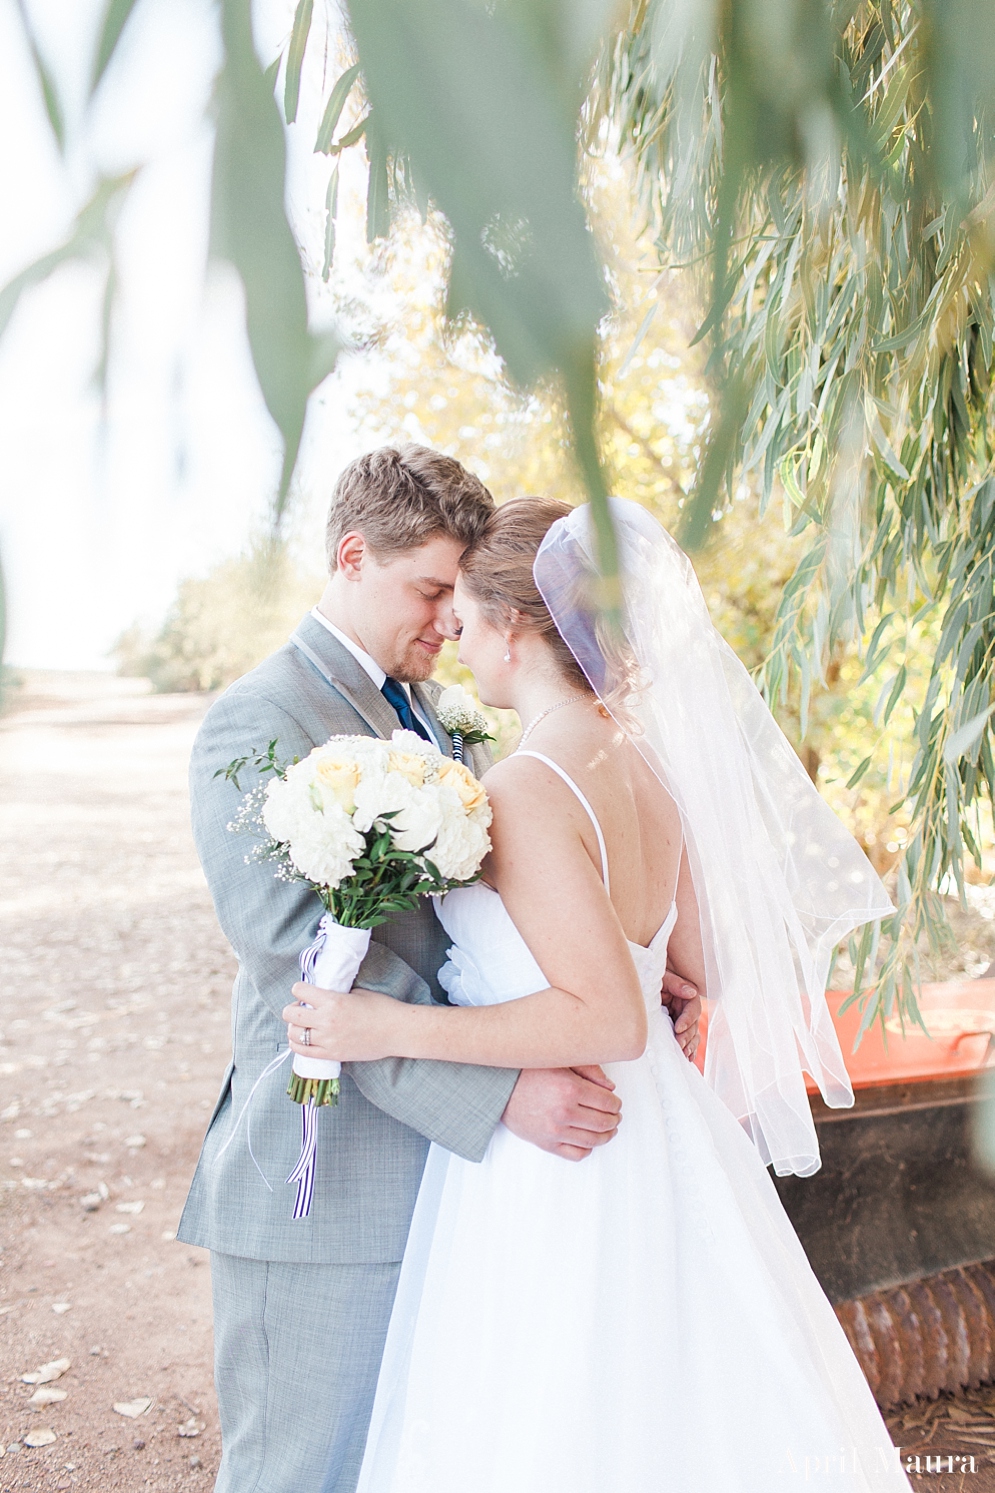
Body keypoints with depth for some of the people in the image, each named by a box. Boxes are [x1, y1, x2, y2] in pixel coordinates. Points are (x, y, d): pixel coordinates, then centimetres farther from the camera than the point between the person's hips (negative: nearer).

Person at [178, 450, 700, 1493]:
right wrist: (503, 1091, -29)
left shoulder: (439, 716, 12)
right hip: (325, 1192, -8)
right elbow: (313, 968, -24)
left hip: (446, 1165, 8)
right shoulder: (257, 725, -14)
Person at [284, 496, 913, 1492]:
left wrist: (394, 1030, -21)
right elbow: (710, 962, 10)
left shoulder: (525, 792, -23)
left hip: (557, 1161, -8)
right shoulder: (648, 760, 2)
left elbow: (607, 1018, -25)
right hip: (658, 1142, 8)